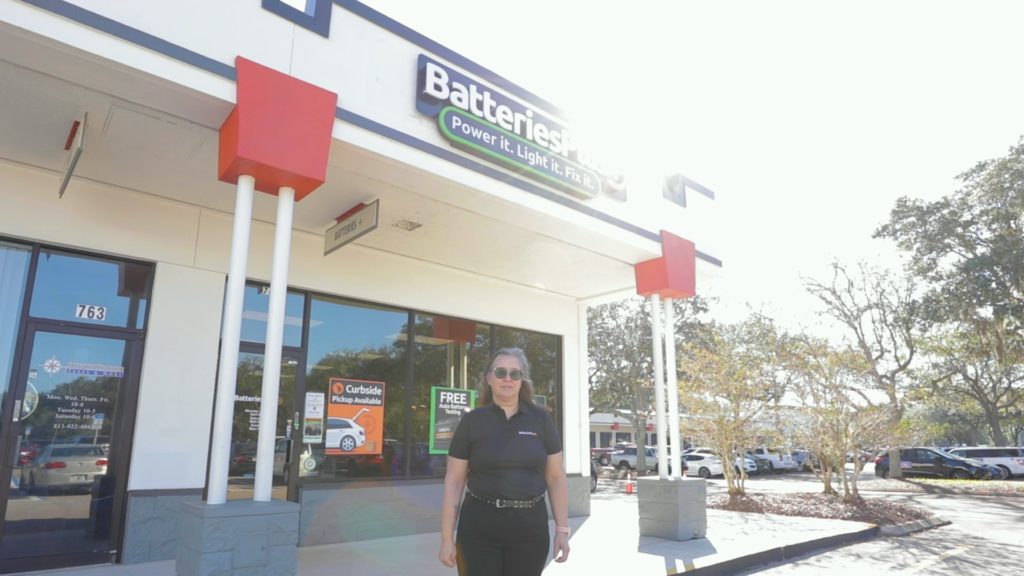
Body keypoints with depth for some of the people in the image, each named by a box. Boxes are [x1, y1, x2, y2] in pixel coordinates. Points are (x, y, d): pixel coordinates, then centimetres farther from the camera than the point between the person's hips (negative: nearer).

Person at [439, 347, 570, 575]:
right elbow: (454, 481, 0)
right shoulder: (472, 421, -1)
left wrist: (562, 529, 1)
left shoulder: (541, 419, 2)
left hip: (530, 527, 1)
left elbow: (556, 477, 5)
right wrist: (447, 539, -2)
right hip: (479, 526, -1)